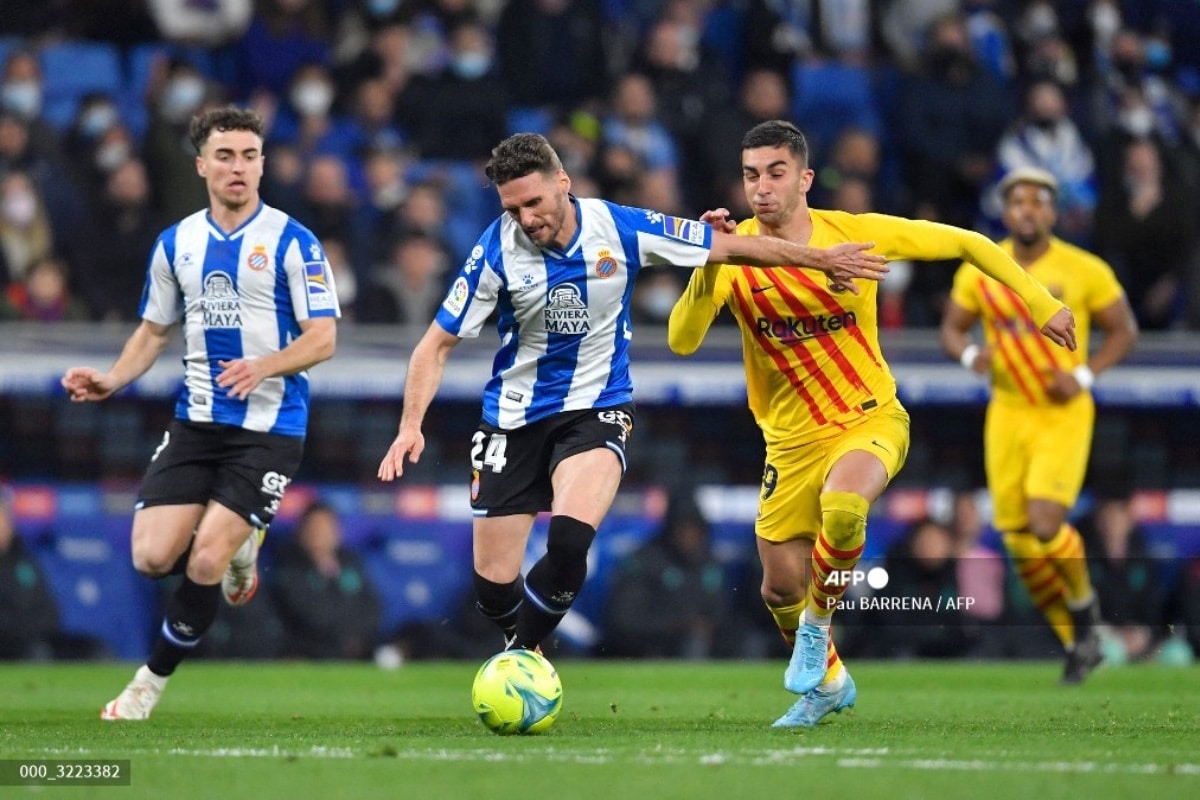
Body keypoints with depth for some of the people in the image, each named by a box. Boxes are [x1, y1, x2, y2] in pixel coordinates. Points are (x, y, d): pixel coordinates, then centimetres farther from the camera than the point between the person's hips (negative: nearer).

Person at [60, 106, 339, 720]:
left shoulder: (291, 242, -6)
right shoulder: (176, 244, 9)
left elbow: (323, 339, -8)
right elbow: (154, 331, 19)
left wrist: (263, 367, -25)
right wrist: (111, 381, 1)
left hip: (269, 427, -5)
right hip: (197, 420, 5)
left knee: (206, 561, -14)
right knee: (152, 556, -8)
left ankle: (150, 683, 5)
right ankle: (238, 549, 25)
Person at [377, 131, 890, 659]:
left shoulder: (620, 228, -14)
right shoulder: (497, 250, -15)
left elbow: (732, 246, -1)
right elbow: (437, 345, -7)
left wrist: (823, 259, 3)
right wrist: (411, 426, -21)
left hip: (596, 409, -1)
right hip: (513, 418, 1)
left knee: (569, 541, -29)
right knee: (494, 583, -2)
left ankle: (522, 654, -6)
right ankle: (522, 654, 31)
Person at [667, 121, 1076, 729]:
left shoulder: (856, 233, -11)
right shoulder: (736, 253, -9)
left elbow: (966, 244, 0)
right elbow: (682, 341, -22)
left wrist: (1040, 303, -2)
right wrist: (711, 262, -35)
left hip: (869, 421, -3)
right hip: (791, 443, 3)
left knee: (841, 508, -35)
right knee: (780, 589, 3)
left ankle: (817, 626, -7)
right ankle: (827, 682, 36)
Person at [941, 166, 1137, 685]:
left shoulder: (1085, 271, -8)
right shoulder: (979, 271, 0)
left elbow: (1123, 329, 1)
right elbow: (952, 328, 10)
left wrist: (1084, 375, -13)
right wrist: (970, 354, -13)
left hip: (1064, 415, -4)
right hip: (1007, 413, 4)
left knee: (1046, 524, -21)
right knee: (1019, 542, 2)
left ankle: (1083, 603, 11)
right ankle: (1077, 643, 21)